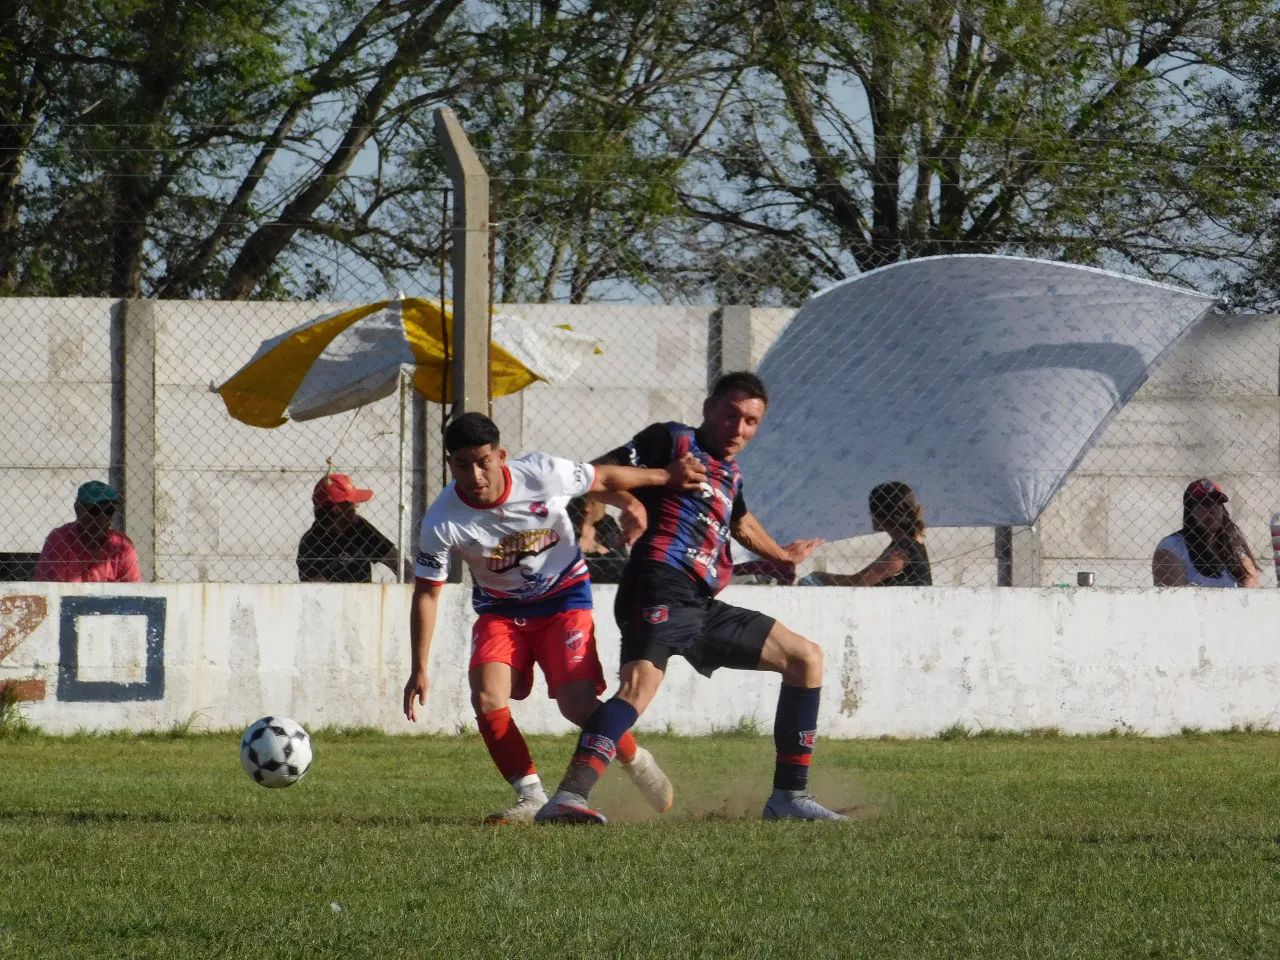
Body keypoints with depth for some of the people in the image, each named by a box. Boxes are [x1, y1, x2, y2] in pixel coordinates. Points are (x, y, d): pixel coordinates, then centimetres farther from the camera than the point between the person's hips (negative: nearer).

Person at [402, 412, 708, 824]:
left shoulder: (543, 474, -24)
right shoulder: (442, 523, -22)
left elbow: (604, 479, -4)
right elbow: (426, 593, -11)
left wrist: (667, 477, 7)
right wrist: (419, 669, -13)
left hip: (564, 595, -2)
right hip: (500, 610, 2)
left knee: (578, 704, -17)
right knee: (487, 700, -22)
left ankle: (636, 761, 13)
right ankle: (532, 799, -6)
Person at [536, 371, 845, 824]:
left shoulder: (730, 475, 27)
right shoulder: (672, 441, 5)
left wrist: (782, 555, 66)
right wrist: (628, 500, -23)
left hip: (704, 608, 9)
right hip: (661, 593, -9)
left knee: (806, 658, 14)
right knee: (642, 681, -34)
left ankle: (789, 797, 16)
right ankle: (567, 797, -50)